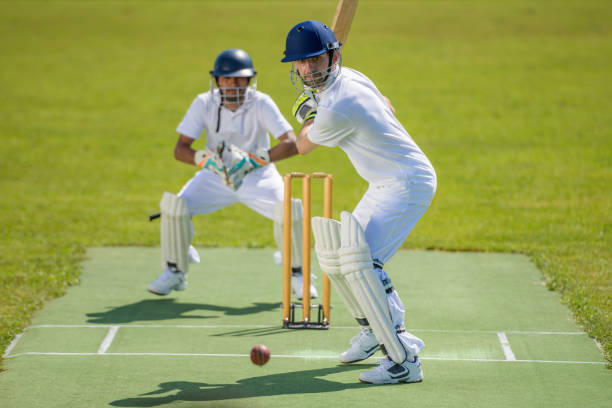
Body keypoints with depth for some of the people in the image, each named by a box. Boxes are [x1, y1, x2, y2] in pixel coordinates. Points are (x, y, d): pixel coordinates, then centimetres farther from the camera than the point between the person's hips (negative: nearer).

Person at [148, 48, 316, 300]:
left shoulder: (261, 103, -19)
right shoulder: (204, 103, -14)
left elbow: (292, 143, -29)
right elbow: (180, 149, -14)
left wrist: (253, 159, -41)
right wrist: (207, 159, -35)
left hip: (258, 177, -1)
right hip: (215, 176, 2)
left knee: (288, 210, -27)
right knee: (175, 205, -21)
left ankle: (296, 274, -3)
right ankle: (175, 272, 2)